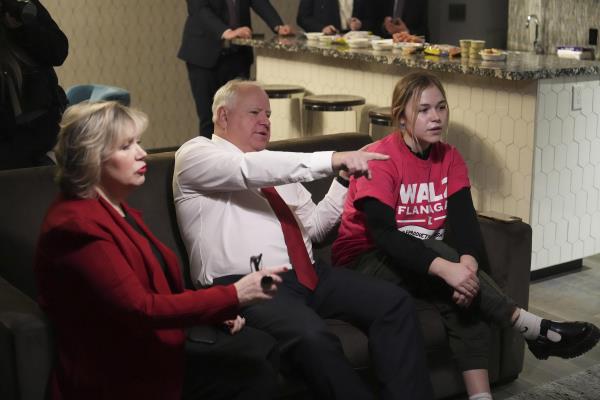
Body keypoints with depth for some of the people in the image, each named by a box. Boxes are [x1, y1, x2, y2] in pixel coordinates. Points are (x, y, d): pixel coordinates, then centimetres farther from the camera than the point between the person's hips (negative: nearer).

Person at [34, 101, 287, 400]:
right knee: (253, 372, -15)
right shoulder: (77, 224, -20)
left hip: (147, 342, 10)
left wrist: (217, 310, 3)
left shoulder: (117, 208, 13)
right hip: (118, 373, -10)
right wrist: (232, 296, -24)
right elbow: (140, 308, -25)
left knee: (262, 349, -3)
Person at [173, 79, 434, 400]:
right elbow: (250, 170, -20)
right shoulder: (194, 154, 1)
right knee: (313, 338, -35)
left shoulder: (274, 166, 22)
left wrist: (343, 181, 4)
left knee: (393, 302, -13)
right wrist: (332, 160, -26)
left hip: (310, 275, 7)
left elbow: (312, 228, 19)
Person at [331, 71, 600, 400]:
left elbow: (464, 220, -10)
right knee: (432, 249, -32)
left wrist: (468, 264, -34)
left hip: (421, 263, 5)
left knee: (465, 301, -26)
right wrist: (446, 268, -41)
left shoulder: (449, 157, 1)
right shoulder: (380, 160, -18)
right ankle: (535, 329, -29)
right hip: (368, 262, -5)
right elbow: (383, 236, -29)